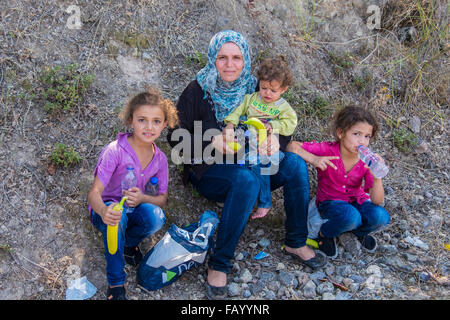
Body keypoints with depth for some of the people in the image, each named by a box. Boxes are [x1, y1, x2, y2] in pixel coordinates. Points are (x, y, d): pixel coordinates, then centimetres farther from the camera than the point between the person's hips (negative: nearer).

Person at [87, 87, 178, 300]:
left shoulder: (160, 159, -4)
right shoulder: (116, 150, -20)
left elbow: (162, 199, 1)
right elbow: (94, 192, -24)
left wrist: (142, 198, -24)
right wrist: (104, 212, -49)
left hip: (136, 209, 3)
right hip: (107, 209, -3)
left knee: (155, 216, -31)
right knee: (117, 215, -39)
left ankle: (130, 242, 5)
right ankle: (116, 282, -23)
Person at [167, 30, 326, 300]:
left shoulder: (253, 88, 3)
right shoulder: (198, 91, -8)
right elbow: (175, 136, -8)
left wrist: (276, 140, -19)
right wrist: (211, 142, -25)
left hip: (248, 164, 5)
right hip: (209, 171, -4)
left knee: (295, 163, -20)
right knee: (246, 180, -37)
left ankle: (296, 243, -7)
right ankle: (219, 264, -28)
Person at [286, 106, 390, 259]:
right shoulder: (327, 150, -21)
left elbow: (377, 201, -20)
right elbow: (292, 146, -24)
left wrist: (377, 177, -39)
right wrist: (313, 159, -39)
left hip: (357, 200, 3)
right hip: (330, 201, -3)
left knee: (381, 217, -27)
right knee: (351, 217, -36)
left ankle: (359, 231, 9)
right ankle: (326, 234, -2)